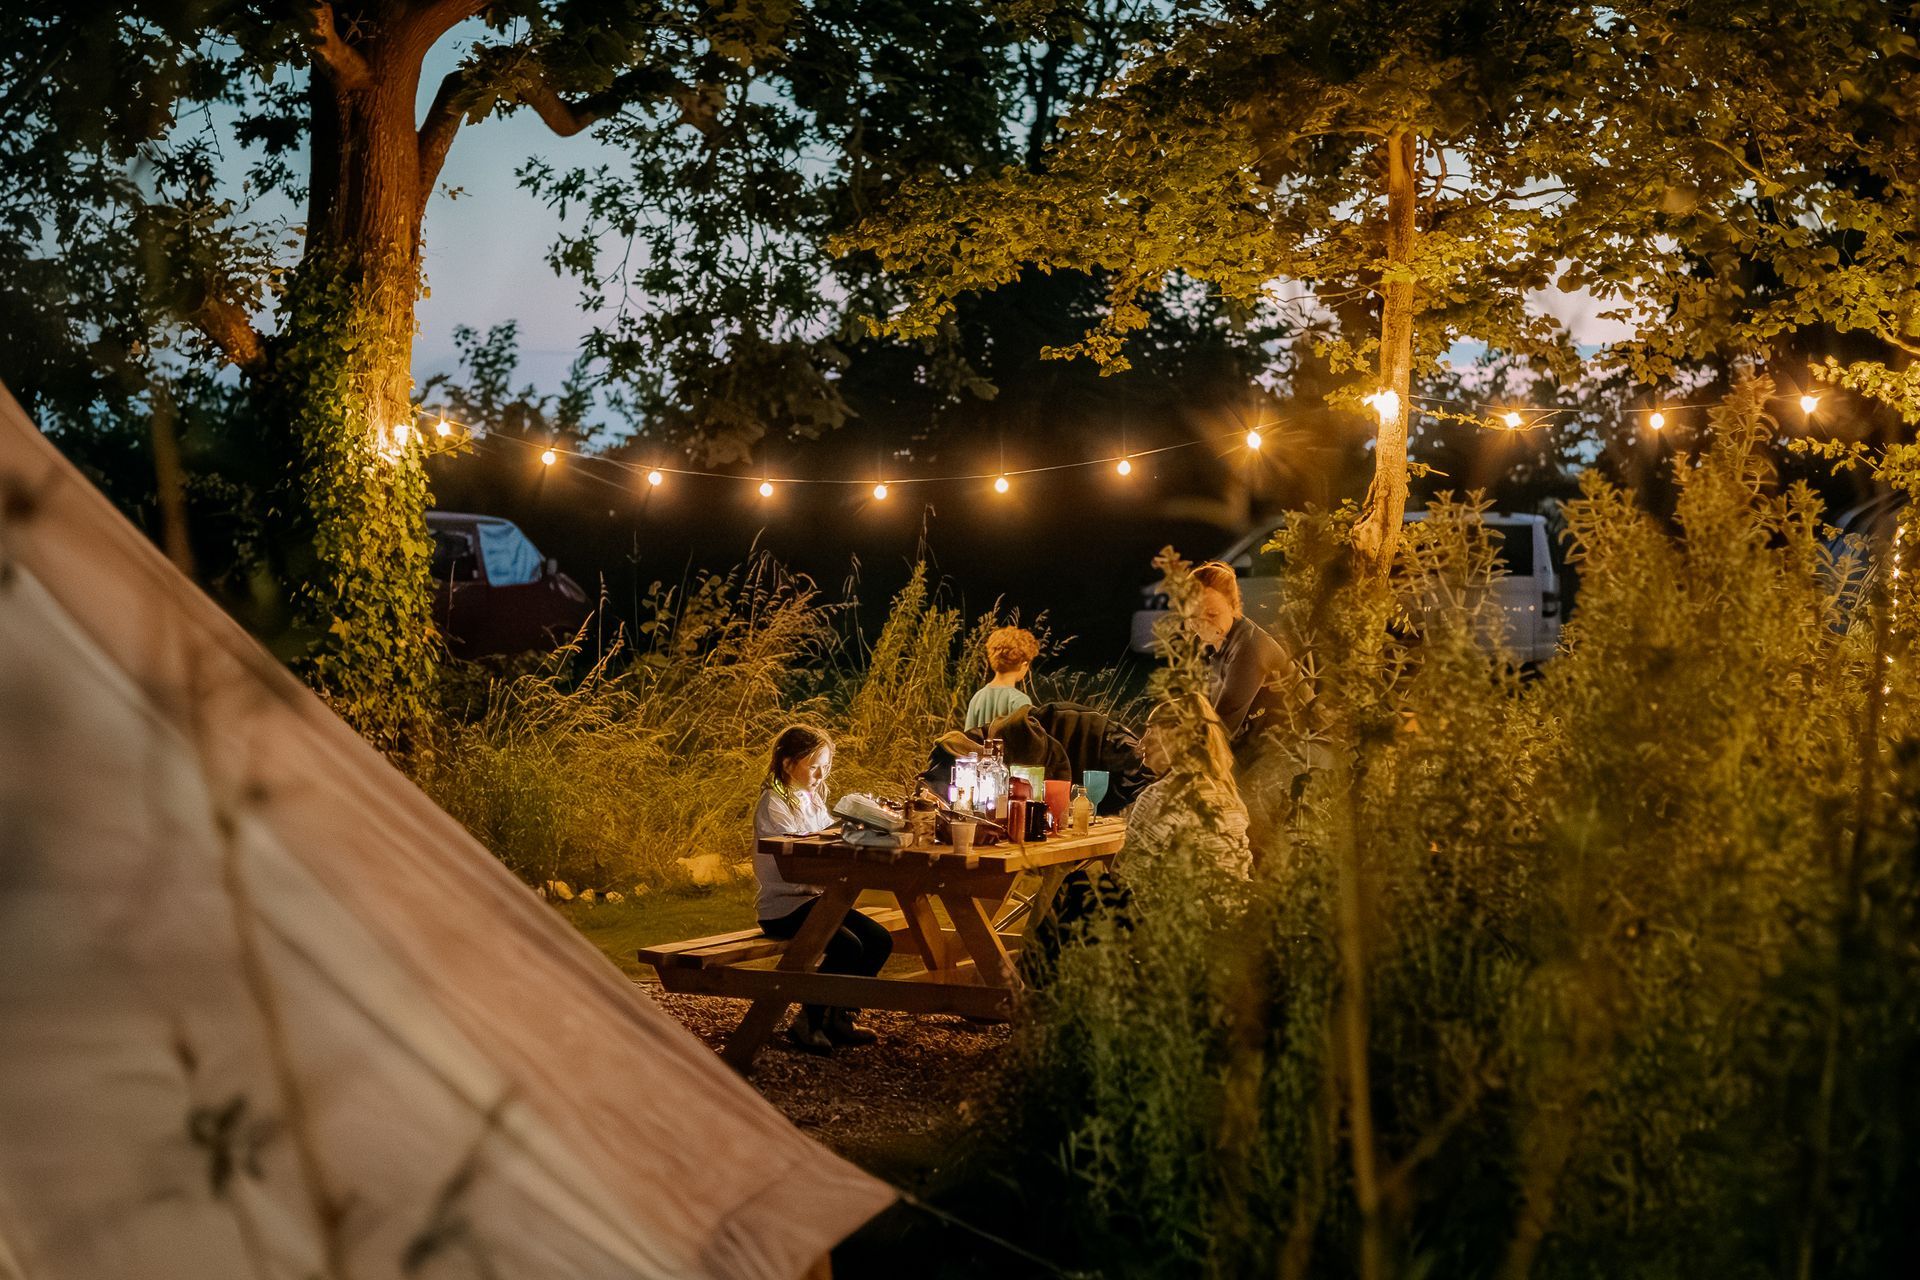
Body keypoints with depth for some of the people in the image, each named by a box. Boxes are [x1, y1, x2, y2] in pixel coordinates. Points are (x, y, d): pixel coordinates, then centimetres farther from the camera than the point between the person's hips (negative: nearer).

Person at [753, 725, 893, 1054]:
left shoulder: (813, 800, 16)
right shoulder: (773, 804, -11)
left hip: (813, 898, 9)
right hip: (781, 906, -9)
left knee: (880, 940, -8)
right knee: (848, 946, -27)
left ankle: (839, 1017, 6)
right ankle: (807, 1023, -11)